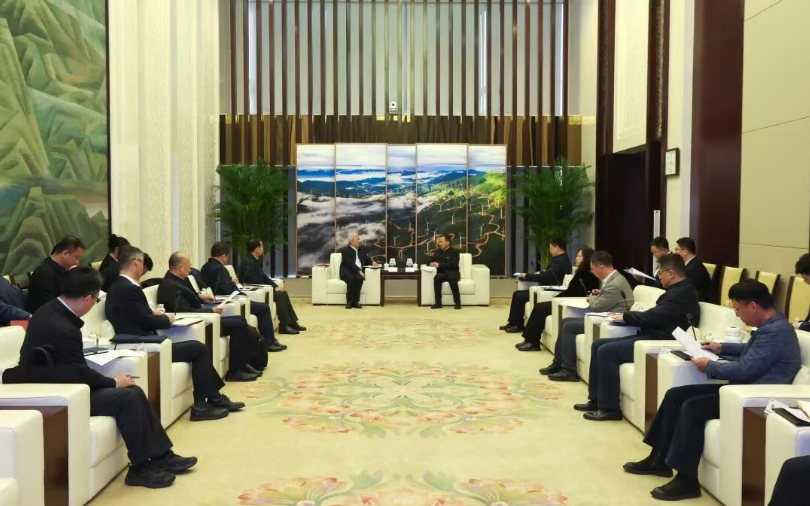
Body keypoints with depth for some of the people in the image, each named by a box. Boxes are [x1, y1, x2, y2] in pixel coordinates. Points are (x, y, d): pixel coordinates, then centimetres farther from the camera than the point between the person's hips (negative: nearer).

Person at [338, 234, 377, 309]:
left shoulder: (362, 249, 18)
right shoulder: (345, 250, -1)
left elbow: (367, 260, 22)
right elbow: (349, 263, -13)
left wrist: (372, 262, -3)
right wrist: (359, 271, -23)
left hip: (359, 272, 4)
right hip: (347, 272, -4)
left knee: (359, 278, -31)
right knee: (351, 278, -36)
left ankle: (355, 301, -28)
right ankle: (349, 301, -27)